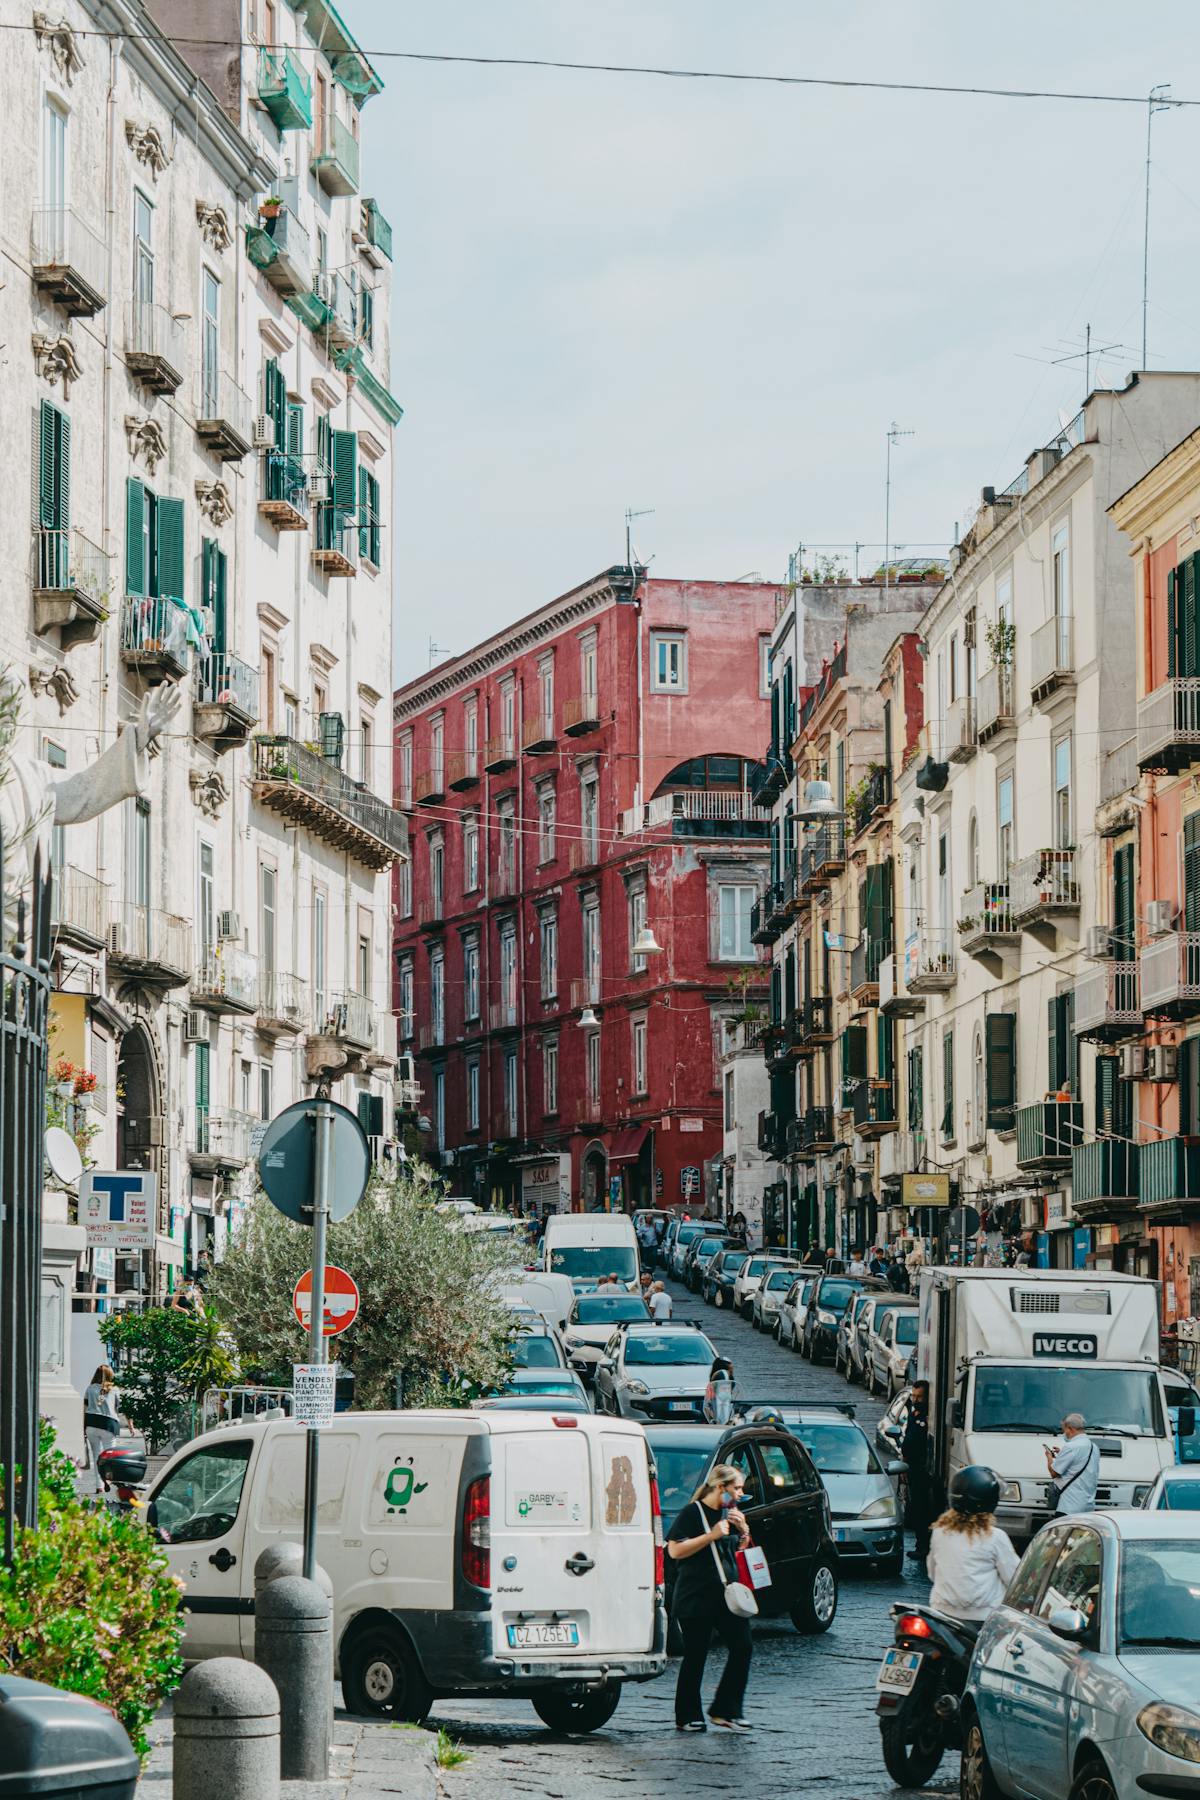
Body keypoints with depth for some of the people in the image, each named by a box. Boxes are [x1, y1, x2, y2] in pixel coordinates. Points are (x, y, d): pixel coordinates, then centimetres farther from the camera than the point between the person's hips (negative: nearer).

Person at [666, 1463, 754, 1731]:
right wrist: (711, 1535, -20)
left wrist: (743, 1529, 3)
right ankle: (688, 1717, 8)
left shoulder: (730, 1513, 15)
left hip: (727, 1594, 7)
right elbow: (674, 1550, -16)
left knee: (742, 1646, -4)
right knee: (695, 1657, -2)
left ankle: (725, 1710, 5)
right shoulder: (693, 1513, -8)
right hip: (696, 1597, -7)